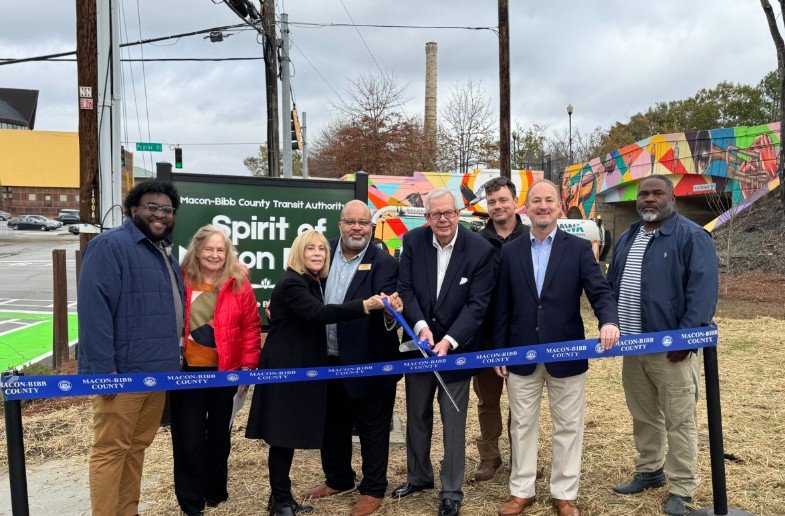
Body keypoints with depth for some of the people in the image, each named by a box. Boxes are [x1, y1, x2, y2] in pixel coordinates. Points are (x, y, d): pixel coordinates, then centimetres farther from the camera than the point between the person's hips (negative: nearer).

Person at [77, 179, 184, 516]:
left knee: (136, 447, 16)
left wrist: (172, 360, 18)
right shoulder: (110, 245, -10)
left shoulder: (165, 253, 18)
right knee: (111, 450, 0)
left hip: (157, 371, 9)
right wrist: (104, 369, -22)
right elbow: (93, 309, -19)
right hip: (121, 373, -8)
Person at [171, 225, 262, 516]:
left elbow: (251, 327, -1)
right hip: (187, 370, -1)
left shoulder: (239, 284, -2)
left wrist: (248, 366, -5)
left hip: (225, 371, 1)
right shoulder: (181, 281, -3)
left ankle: (215, 492, 33)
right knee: (189, 437, 5)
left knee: (219, 434, 15)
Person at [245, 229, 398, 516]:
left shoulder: (312, 282, 12)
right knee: (282, 434, -1)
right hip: (284, 368, -9)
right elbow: (319, 313, -34)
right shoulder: (291, 283, -18)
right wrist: (364, 305, -42)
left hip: (300, 367, 9)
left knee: (290, 433, 14)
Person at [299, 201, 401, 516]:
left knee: (372, 427, 11)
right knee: (332, 423, 21)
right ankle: (338, 480, 42)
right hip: (328, 359, 5)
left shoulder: (384, 264, -12)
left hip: (368, 361, -5)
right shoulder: (326, 252, 1)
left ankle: (373, 490, 28)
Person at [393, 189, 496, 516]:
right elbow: (405, 288, -4)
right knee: (417, 416, 17)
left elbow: (477, 304, -15)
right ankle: (419, 477, 37)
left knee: (454, 421, 4)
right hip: (418, 344, 4)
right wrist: (421, 326, -19)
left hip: (457, 347, -3)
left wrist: (449, 341, -24)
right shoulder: (413, 241, -4)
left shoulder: (481, 250, -13)